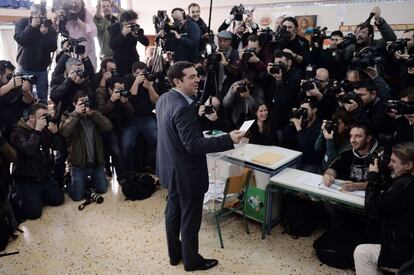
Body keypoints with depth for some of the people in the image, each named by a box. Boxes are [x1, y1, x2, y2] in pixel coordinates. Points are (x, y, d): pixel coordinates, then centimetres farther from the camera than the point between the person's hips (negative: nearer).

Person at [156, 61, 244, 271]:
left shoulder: (164, 99, 1)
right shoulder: (183, 108, -29)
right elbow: (194, 145, -30)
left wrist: (198, 117, 16)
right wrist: (229, 139, -31)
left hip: (172, 168, 10)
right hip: (186, 173, -9)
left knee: (174, 211, 22)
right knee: (190, 219, 10)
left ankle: (175, 253, 41)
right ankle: (191, 260, 30)